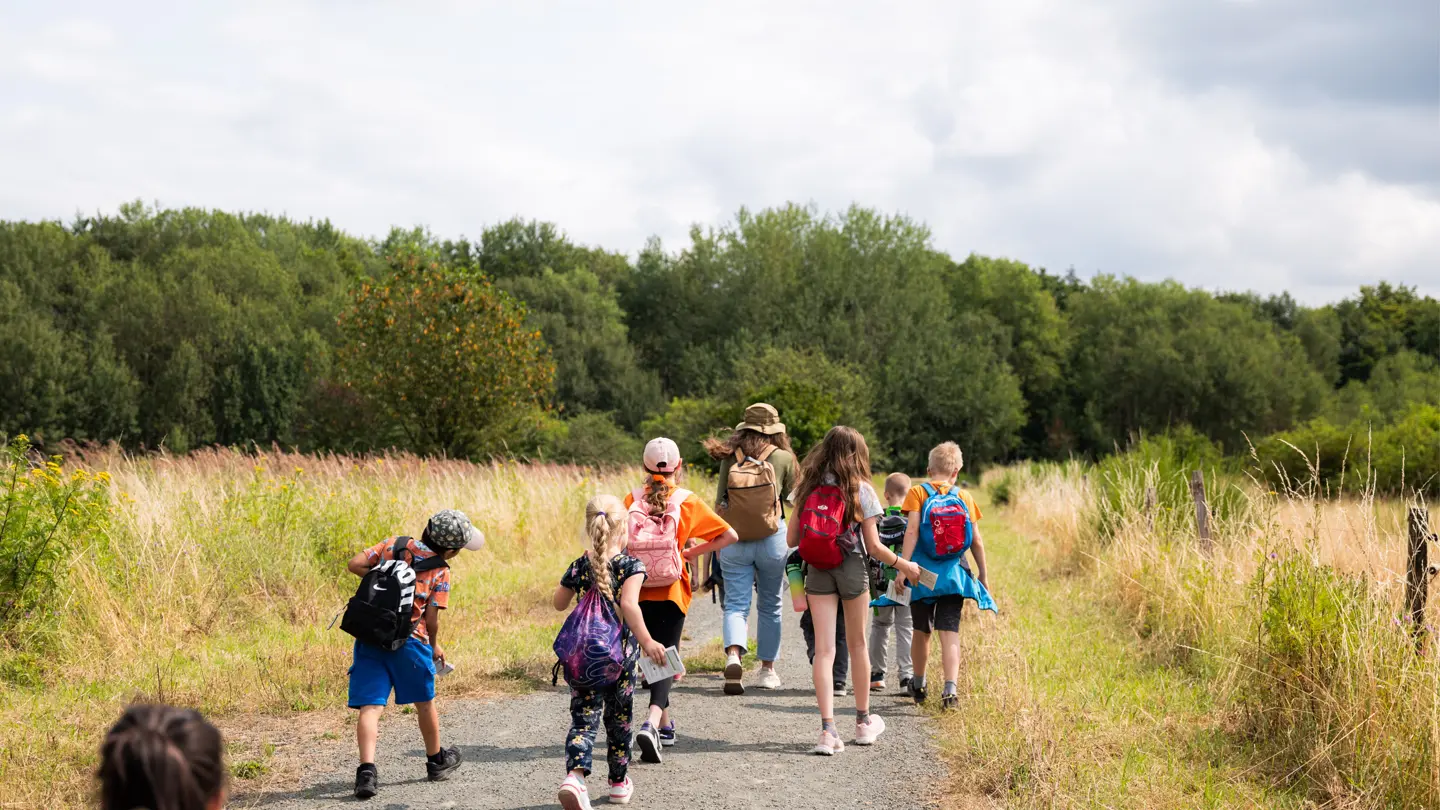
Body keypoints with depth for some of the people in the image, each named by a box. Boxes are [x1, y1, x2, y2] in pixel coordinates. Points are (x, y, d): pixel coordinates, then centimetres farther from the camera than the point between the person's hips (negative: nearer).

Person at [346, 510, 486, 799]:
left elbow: (355, 564, 0)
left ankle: (367, 769, -20)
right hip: (408, 640, -2)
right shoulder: (440, 573, -2)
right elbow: (431, 619, -5)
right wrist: (434, 646, 14)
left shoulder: (393, 544, 7)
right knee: (424, 701, 19)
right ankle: (436, 760, 37)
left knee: (370, 706, -3)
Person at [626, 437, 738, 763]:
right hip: (671, 592, -2)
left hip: (638, 591, 2)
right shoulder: (688, 501, -2)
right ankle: (652, 723, -26)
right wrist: (691, 552, 7)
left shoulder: (632, 500, 0)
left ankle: (665, 724, 32)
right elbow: (729, 536, -1)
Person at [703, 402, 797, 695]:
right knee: (770, 605, 15)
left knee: (736, 604, 2)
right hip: (771, 540, 0)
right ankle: (766, 669, 22)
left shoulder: (729, 457, -1)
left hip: (733, 540, 0)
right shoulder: (783, 458, -5)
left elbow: (719, 502, 2)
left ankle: (733, 655, -24)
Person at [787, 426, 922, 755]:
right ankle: (863, 722, 30)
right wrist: (903, 565, 9)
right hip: (851, 569, -1)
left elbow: (791, 540, 2)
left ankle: (828, 729, -13)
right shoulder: (862, 490, -4)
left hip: (817, 572, 1)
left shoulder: (807, 488, 4)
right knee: (857, 644, 16)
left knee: (824, 649, -1)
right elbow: (873, 546, -6)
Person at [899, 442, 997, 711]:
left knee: (922, 631, 14)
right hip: (953, 574, 0)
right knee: (950, 633, -3)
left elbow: (912, 532, -12)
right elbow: (976, 541, 5)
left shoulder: (917, 493, -1)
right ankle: (950, 689, -18)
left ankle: (919, 686, 30)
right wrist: (982, 574, 15)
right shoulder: (964, 497, 4)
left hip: (922, 574, 0)